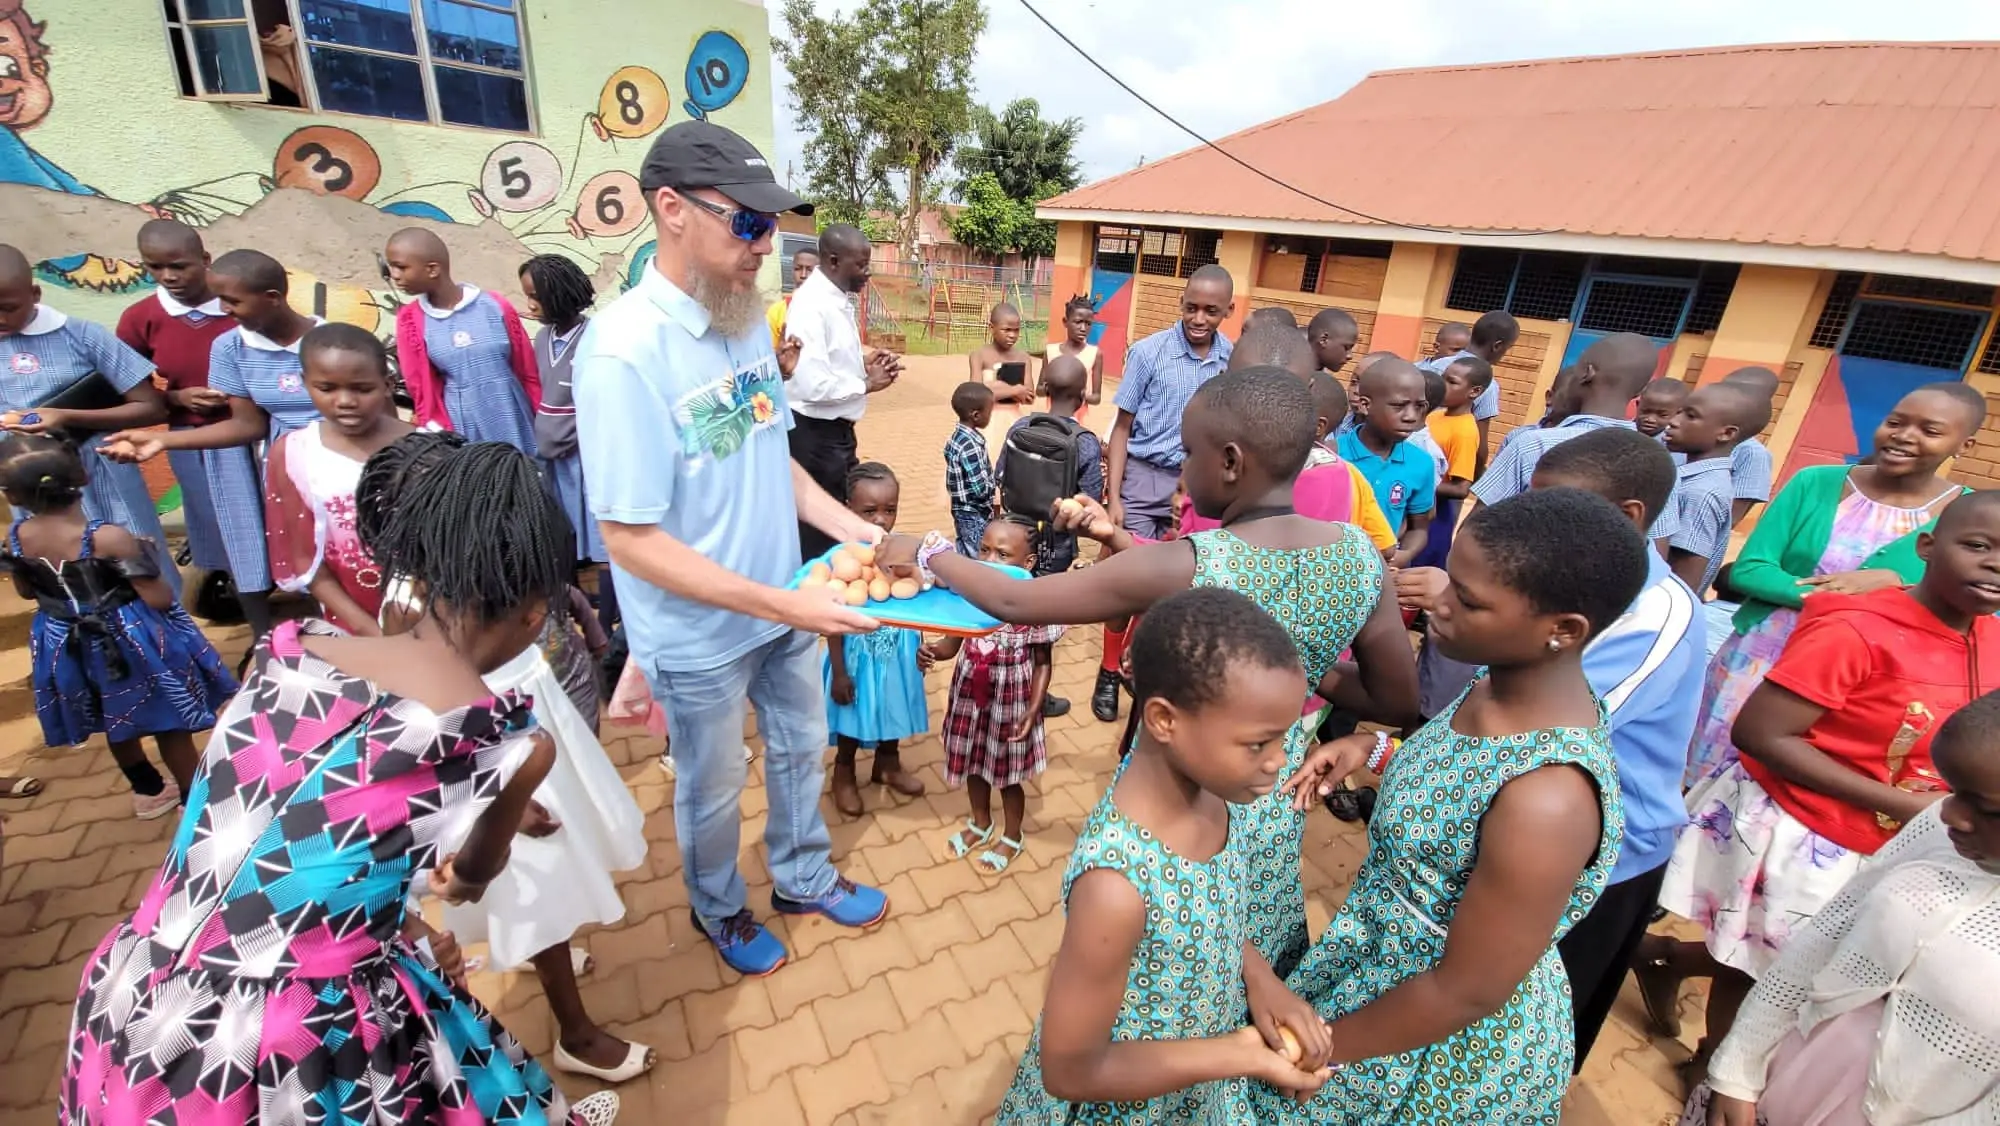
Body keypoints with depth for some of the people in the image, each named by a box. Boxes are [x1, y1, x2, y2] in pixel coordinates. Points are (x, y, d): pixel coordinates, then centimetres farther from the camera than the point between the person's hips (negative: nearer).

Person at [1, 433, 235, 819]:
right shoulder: (109, 538, -28)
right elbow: (159, 599, -23)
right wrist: (143, 559, -6)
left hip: (65, 642, 6)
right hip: (131, 639, -6)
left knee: (117, 722, 24)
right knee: (169, 723, 11)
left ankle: (148, 791, 41)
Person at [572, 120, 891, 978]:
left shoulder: (746, 319, -4)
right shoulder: (624, 350, -25)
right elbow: (630, 538, -24)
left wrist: (854, 529, -5)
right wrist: (786, 606, -28)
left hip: (783, 605, 6)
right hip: (700, 634, -6)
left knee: (801, 746, 24)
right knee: (713, 788, 18)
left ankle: (803, 878, 51)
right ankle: (718, 908, 49)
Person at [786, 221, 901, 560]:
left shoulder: (839, 298, 9)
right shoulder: (811, 304, -21)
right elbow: (812, 385, -28)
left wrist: (865, 361, 2)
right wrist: (867, 384, -15)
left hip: (838, 428, 10)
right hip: (815, 433, -10)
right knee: (819, 528, 4)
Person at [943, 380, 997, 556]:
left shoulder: (957, 436, 4)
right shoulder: (970, 445, -25)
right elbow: (981, 489, -26)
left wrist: (993, 482, 6)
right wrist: (998, 486, -9)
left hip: (963, 511, 9)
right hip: (975, 515, -9)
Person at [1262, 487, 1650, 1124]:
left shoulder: (1547, 801, -36)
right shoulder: (1509, 683, -12)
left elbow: (1466, 993, -26)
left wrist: (1316, 1048, -13)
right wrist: (1375, 750, -6)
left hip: (1445, 1044, -7)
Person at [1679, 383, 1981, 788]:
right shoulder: (1816, 483, -2)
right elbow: (1747, 569, -7)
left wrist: (1893, 584, -18)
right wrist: (1833, 598, -20)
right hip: (1755, 665, 1)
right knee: (1705, 788, 10)